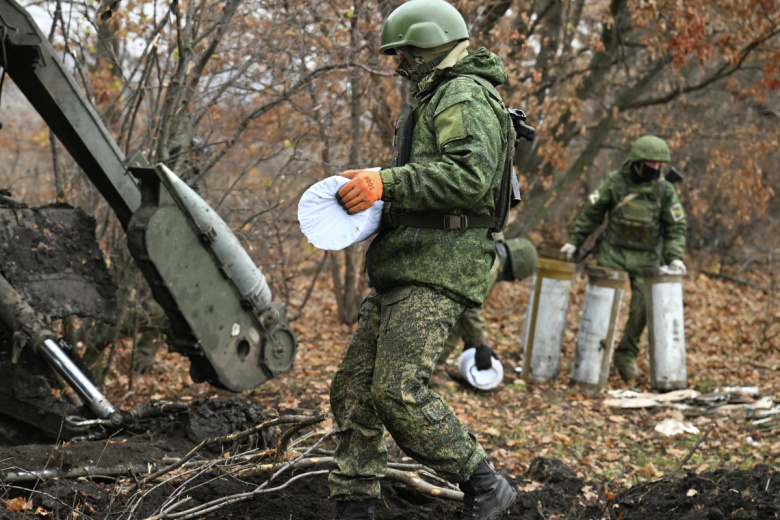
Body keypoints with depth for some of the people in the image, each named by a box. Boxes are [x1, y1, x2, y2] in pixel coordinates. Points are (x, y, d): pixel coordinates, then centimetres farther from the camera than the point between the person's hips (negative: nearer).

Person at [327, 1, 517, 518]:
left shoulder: (465, 97, -8)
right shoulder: (435, 101, 26)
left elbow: (470, 176, -23)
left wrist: (387, 181, -24)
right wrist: (374, 196, 14)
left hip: (437, 270, -11)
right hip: (402, 271, 11)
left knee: (398, 391, -19)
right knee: (355, 388, 7)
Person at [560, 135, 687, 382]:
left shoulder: (664, 190, -4)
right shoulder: (614, 182, -7)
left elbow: (676, 227, 2)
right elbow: (591, 212, 3)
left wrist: (674, 256, -11)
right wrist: (574, 240, 2)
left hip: (646, 258, 1)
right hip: (613, 253, -1)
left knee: (641, 308, -2)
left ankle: (627, 356, 13)